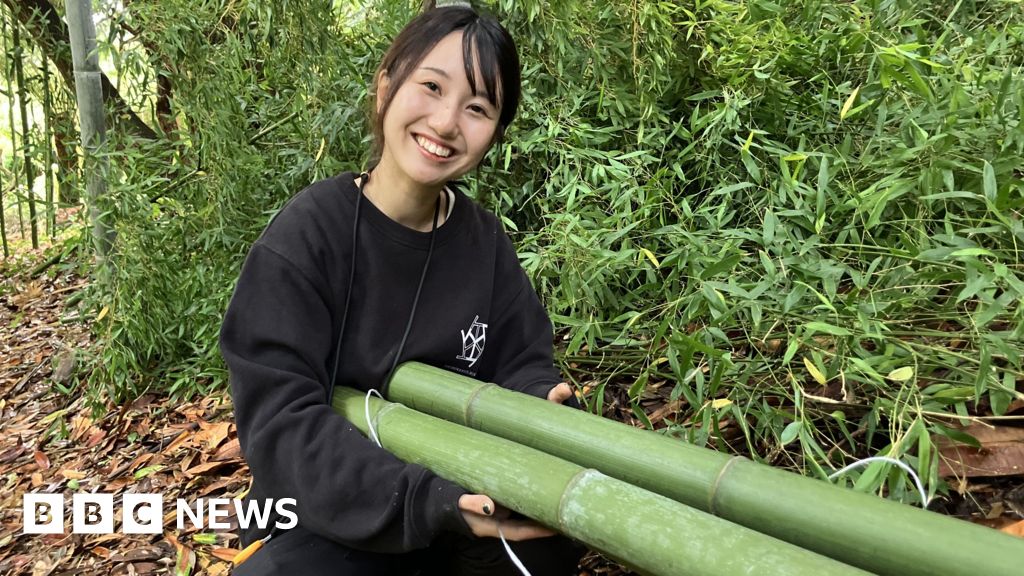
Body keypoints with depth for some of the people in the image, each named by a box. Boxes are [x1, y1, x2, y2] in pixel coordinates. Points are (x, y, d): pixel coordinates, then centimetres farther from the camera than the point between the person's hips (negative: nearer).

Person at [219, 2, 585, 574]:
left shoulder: (485, 240, -2)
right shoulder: (305, 235, -17)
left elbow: (522, 362, 1)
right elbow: (281, 421, -22)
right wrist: (423, 502, -35)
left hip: (461, 487, 4)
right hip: (334, 515, -4)